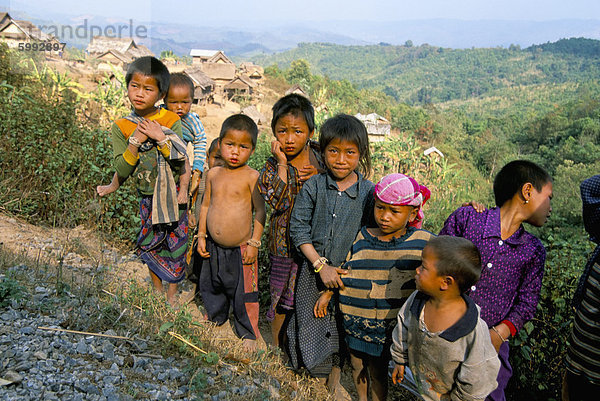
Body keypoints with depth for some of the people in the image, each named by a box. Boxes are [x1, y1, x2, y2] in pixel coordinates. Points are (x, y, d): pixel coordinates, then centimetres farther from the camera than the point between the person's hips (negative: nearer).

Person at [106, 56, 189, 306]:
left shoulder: (171, 121, -10)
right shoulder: (121, 128, -6)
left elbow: (180, 161, -16)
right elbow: (122, 172, -10)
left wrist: (160, 137, -26)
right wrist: (135, 141, -21)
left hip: (172, 195, -1)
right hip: (147, 196, 2)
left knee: (175, 246, 7)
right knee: (150, 246, 15)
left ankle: (172, 295, 28)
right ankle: (157, 291, 37)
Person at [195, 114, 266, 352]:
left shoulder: (252, 177, -13)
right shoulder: (213, 174, 2)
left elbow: (260, 211, -10)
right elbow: (206, 205, 11)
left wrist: (254, 242, -12)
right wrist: (201, 236, 9)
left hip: (241, 248, -5)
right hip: (214, 247, 5)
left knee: (244, 293, 7)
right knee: (210, 285, 23)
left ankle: (248, 333, 28)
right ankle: (215, 317, 50)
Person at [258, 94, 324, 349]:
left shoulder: (320, 158, -4)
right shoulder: (272, 166, -12)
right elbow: (278, 203, -25)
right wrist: (282, 165, -27)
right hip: (286, 241, -3)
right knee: (283, 291, 11)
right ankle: (277, 342, 35)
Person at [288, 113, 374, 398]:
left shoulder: (369, 192, -8)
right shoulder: (313, 187, -8)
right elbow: (298, 228, -8)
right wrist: (320, 265, -15)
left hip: (351, 274, 0)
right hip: (314, 271, 0)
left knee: (345, 329, 14)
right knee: (314, 329, 13)